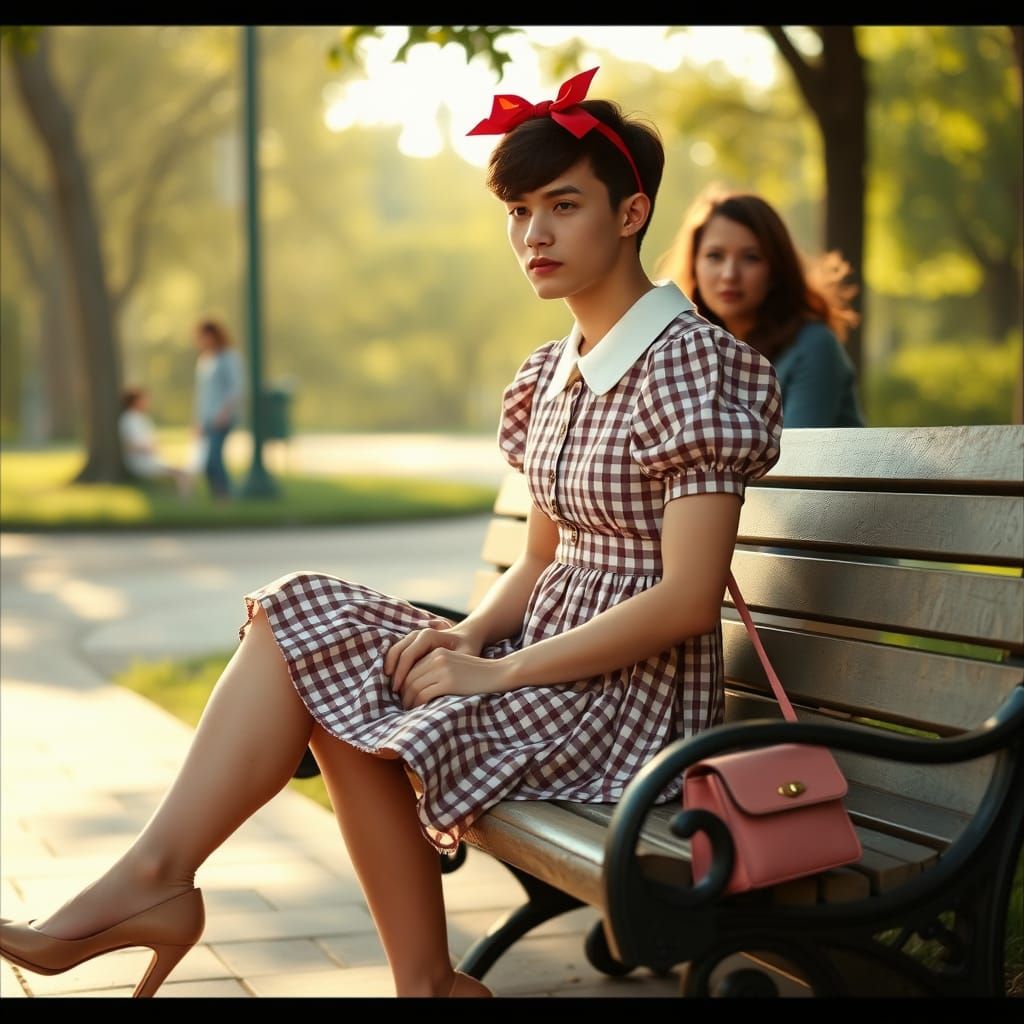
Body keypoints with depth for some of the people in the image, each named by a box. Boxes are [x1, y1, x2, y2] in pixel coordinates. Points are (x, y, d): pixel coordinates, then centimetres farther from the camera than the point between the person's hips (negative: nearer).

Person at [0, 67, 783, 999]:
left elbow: (688, 599, -20)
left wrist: (501, 670, -20)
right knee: (299, 619, -7)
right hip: (552, 663, 8)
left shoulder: (693, 365, -14)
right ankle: (156, 874, -13)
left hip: (635, 700, -8)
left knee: (358, 708, -22)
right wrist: (470, 636, -6)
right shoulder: (554, 372, 13)